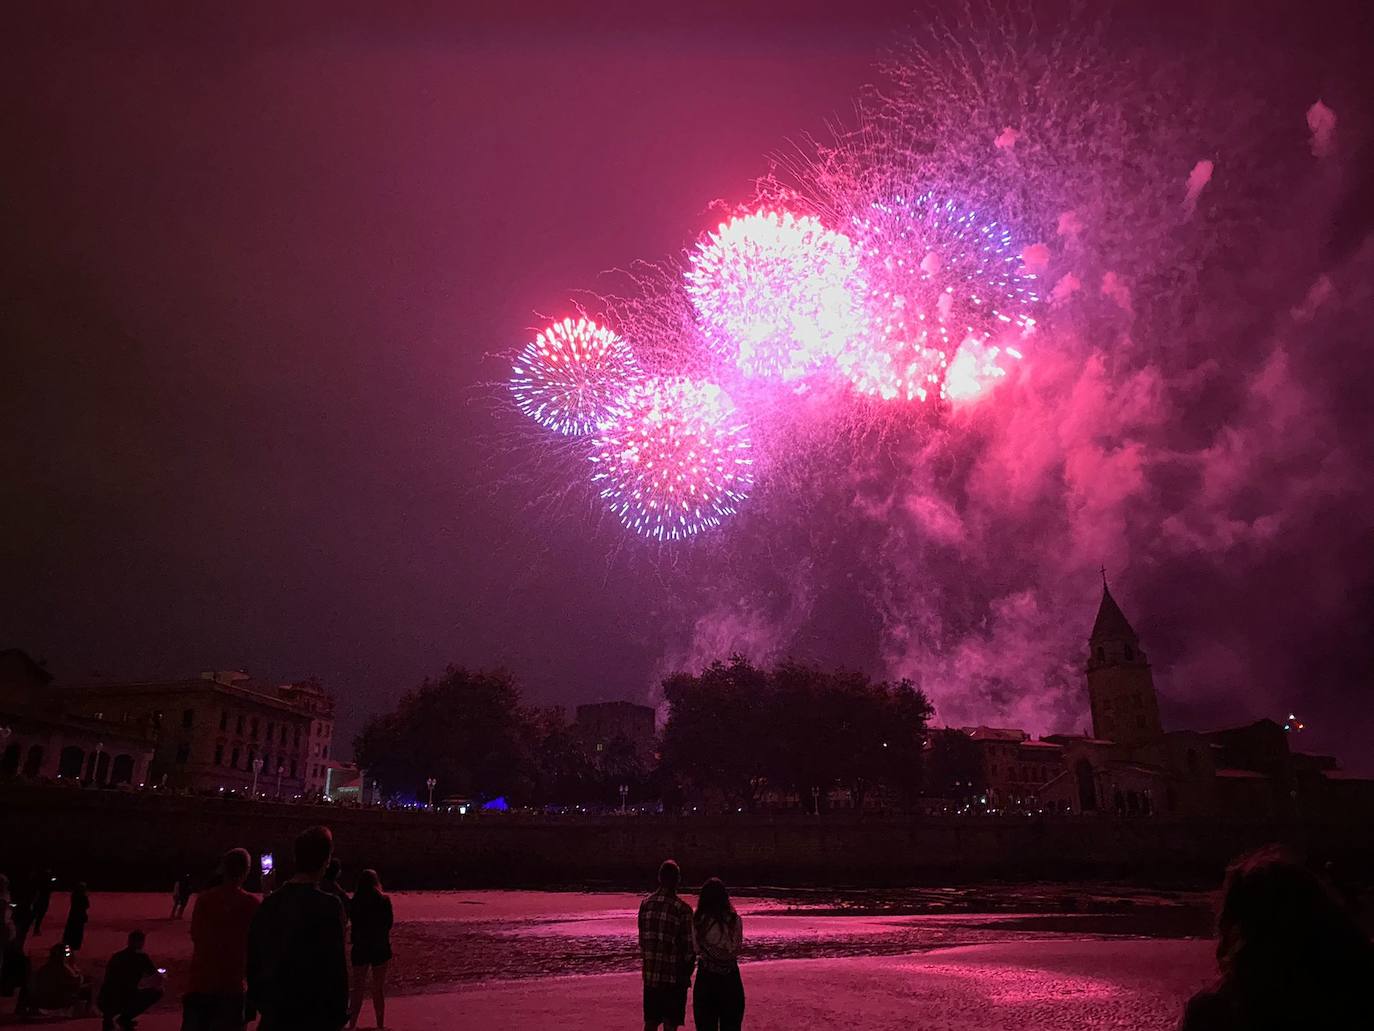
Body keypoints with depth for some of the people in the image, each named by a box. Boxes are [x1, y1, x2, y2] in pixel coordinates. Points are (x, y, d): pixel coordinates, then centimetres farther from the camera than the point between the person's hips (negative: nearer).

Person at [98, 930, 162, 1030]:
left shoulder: (116, 956, 13)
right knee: (157, 992, 8)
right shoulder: (141, 957, -4)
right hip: (121, 1001, -6)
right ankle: (125, 1018, 6)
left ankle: (108, 1016, 15)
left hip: (103, 1002, 6)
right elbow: (158, 978, 5)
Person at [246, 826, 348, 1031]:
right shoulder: (328, 905, -18)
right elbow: (335, 967, -16)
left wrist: (258, 999, 20)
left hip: (273, 1014, 5)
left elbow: (253, 959, 9)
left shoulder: (269, 902, 0)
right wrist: (339, 1014, -6)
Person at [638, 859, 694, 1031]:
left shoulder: (645, 904, 0)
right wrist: (687, 974, 3)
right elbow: (689, 947, -10)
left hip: (650, 974, 4)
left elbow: (642, 939, 7)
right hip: (674, 977, -4)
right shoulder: (682, 909, -14)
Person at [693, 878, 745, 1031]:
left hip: (705, 978, -1)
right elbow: (737, 947, 1)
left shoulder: (698, 921, -10)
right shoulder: (734, 920, -9)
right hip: (731, 979, 1)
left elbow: (697, 949, -2)